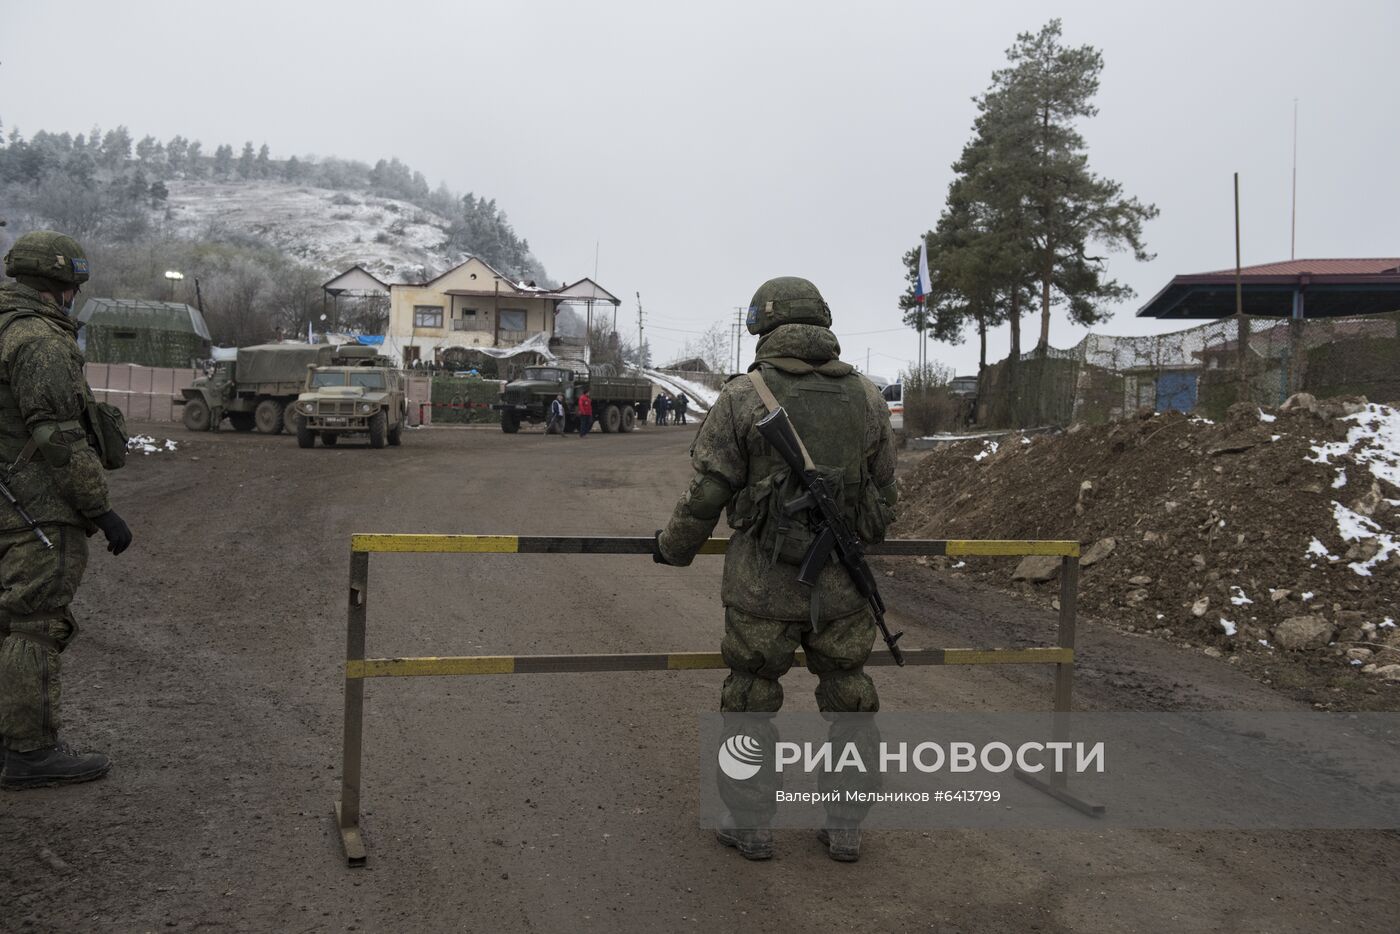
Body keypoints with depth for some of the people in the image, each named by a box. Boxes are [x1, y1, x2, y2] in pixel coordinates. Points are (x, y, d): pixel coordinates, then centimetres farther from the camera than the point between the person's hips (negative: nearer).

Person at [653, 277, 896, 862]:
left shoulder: (742, 398, -8)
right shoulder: (867, 398, 2)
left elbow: (707, 492, -6)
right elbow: (885, 495, 10)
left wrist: (674, 548, 12)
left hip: (764, 583, -2)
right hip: (842, 587, 3)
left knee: (751, 701, 13)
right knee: (848, 700, 16)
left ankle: (751, 828, 23)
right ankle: (845, 830, 25)